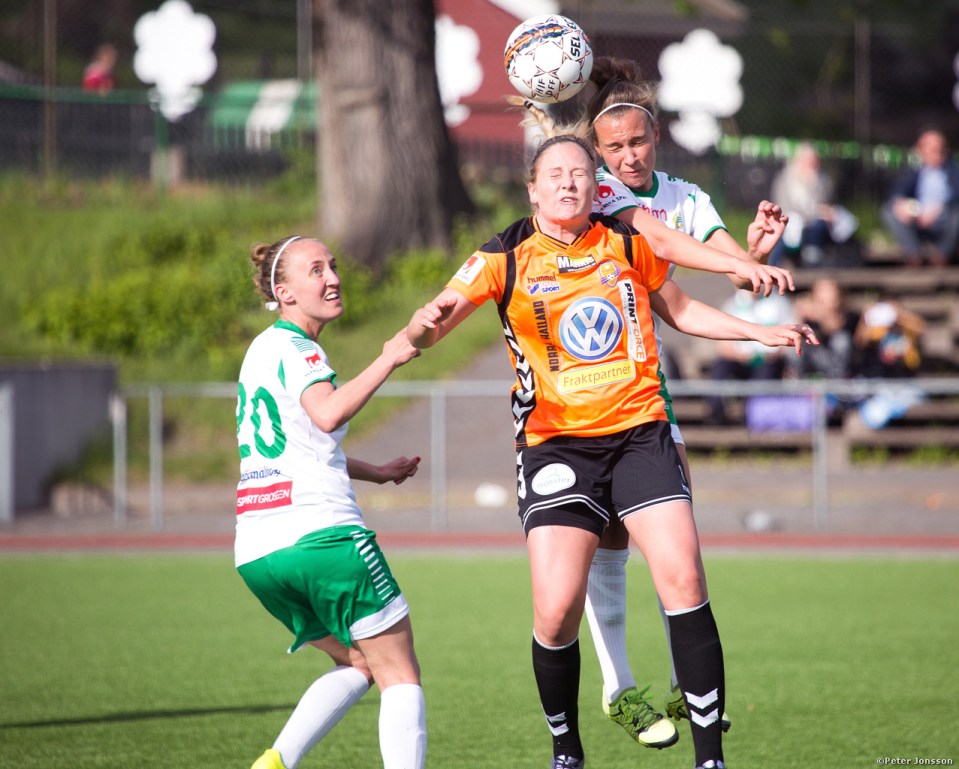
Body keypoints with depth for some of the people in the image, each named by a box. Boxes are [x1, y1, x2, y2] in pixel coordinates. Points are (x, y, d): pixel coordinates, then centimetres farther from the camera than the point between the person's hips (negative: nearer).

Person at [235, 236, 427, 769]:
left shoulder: (264, 348, 22)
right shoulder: (294, 350, -7)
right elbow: (329, 413, -27)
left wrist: (375, 471, 36)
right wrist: (389, 359, -21)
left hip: (257, 553, 9)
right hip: (322, 535, -9)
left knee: (359, 664, 19)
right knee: (400, 674, -2)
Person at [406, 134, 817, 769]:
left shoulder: (627, 244, 9)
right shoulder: (507, 258, 0)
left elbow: (680, 309, 25)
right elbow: (435, 319, -9)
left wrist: (760, 333, 18)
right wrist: (425, 326, -32)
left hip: (639, 430, 2)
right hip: (555, 444, -2)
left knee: (683, 580, -15)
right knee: (556, 614, -13)